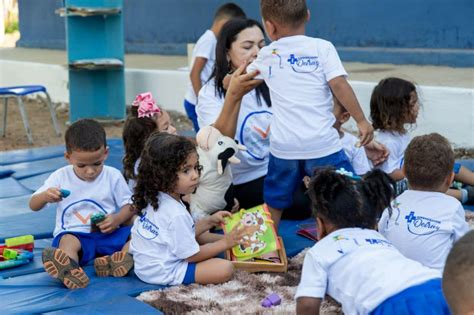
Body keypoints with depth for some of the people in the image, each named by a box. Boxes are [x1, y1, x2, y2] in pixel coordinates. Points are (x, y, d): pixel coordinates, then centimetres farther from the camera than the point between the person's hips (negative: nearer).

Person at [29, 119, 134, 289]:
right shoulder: (61, 177, 3)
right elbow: (33, 205, 6)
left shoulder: (113, 176, 3)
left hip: (107, 233, 2)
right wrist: (45, 196, -19)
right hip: (73, 233, -2)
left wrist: (117, 219, -16)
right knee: (67, 241, -37)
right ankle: (70, 272, -70)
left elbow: (129, 206, 7)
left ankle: (113, 261, -51)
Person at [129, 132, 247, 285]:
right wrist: (225, 243, -8)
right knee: (225, 269, -20)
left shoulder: (153, 199, 1)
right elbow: (191, 255, -17)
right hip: (162, 273, -10)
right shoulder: (176, 214, -26)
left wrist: (209, 222, 6)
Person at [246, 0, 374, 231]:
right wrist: (361, 121, -6)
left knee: (273, 203, 19)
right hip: (322, 143, -3)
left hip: (283, 146, 3)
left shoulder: (266, 55, 12)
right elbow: (339, 85, -13)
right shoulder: (322, 47, -1)